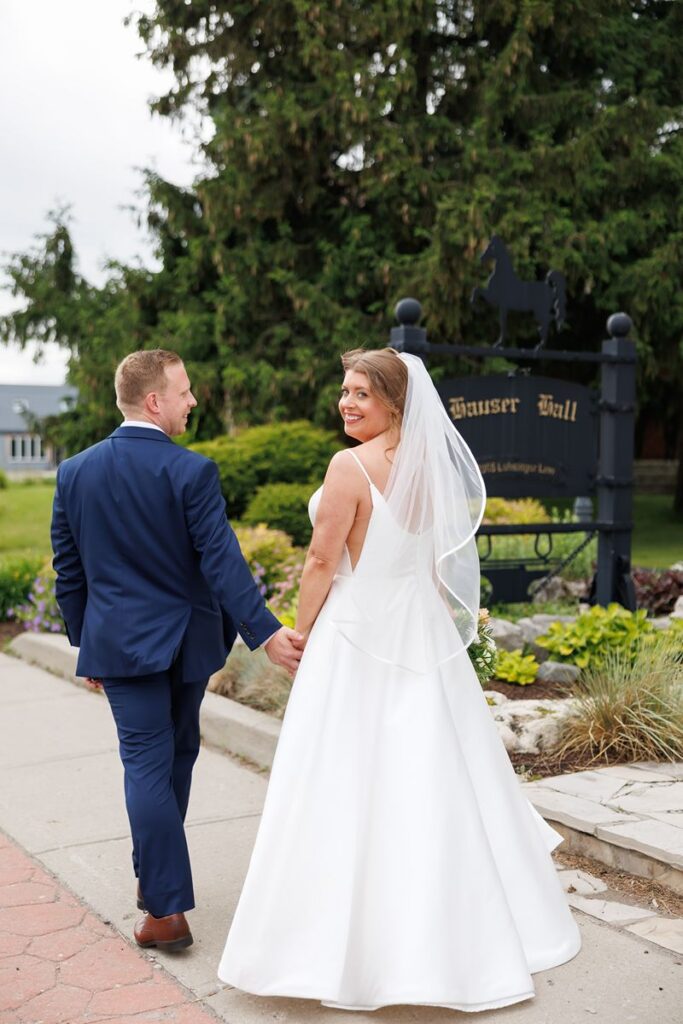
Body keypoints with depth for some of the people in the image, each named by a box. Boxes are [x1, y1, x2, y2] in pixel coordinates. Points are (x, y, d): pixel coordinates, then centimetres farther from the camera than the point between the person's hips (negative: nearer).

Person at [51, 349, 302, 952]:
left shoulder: (75, 473, 0)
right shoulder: (191, 471, -14)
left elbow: (69, 572, 6)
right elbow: (221, 560, -20)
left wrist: (86, 647, 15)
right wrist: (265, 631, -19)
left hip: (120, 643, 2)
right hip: (186, 640, -1)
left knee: (146, 763, 3)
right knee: (178, 754, 18)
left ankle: (167, 908, 2)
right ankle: (157, 876, 33)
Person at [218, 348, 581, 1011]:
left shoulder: (351, 466, -16)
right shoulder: (431, 465, 5)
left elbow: (322, 562, -14)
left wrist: (301, 631, 0)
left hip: (357, 638, -7)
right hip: (426, 635, 7)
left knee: (352, 786, 1)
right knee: (433, 778, 16)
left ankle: (349, 943, 10)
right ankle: (461, 928, 29)